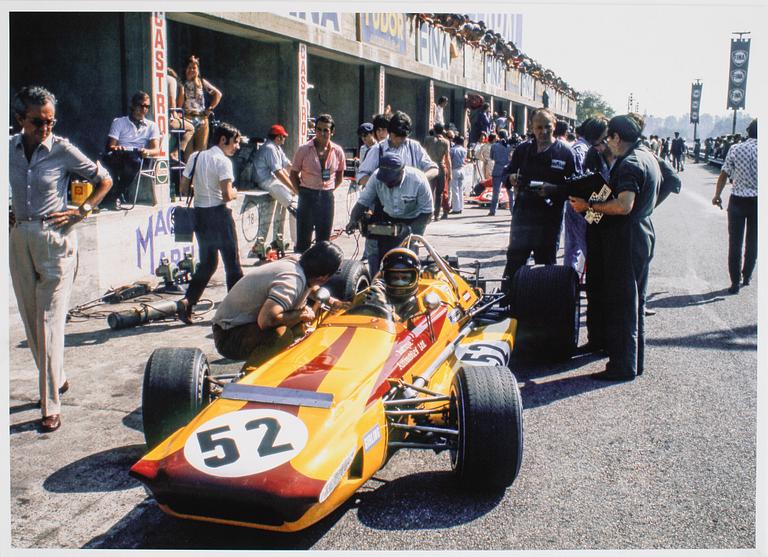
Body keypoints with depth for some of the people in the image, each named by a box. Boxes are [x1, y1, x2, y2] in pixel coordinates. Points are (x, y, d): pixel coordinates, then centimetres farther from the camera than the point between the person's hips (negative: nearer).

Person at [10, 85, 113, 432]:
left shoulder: (63, 150, -6)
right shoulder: (9, 148, 5)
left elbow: (104, 180, 3)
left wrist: (81, 211, -5)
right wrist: (9, 212, 9)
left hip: (54, 239, -5)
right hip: (20, 238, 5)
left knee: (49, 322, -7)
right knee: (31, 321, 11)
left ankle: (51, 406, -3)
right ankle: (57, 380, 31)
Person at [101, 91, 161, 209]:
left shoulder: (152, 126, 21)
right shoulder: (119, 122, 20)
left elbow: (156, 150, 6)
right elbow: (110, 146, 9)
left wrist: (147, 151, -19)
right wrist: (116, 148, -17)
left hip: (137, 157, 0)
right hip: (118, 156, 0)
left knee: (134, 159, -38)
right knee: (109, 156, -37)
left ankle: (119, 195, -26)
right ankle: (111, 194, -28)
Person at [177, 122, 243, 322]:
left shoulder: (196, 157, 9)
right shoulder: (223, 161, -12)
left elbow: (183, 188, 11)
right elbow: (227, 195, -19)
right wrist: (234, 193, 1)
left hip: (200, 214, 7)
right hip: (219, 214, -7)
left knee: (207, 263, 16)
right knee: (232, 262, 5)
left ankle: (187, 302, 5)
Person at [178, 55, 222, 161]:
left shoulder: (202, 82, 10)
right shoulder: (182, 84, 3)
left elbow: (218, 94, 15)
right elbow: (179, 105, -4)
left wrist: (210, 108, 8)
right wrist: (181, 88, -12)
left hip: (202, 120, 3)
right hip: (187, 119, -3)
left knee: (201, 151, 3)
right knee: (188, 152, -7)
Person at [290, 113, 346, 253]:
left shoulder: (338, 151, 0)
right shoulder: (303, 150, -7)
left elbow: (339, 176, 14)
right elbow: (293, 175, 3)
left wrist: (328, 191, 7)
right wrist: (302, 192, 0)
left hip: (327, 197, 2)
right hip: (307, 197, -2)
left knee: (324, 240, 9)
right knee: (303, 241, 1)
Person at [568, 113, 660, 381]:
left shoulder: (629, 163, -18)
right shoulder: (649, 158, 14)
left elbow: (624, 205, -29)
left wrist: (589, 206, -20)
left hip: (626, 238, -10)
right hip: (643, 232, 10)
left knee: (621, 302, -4)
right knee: (635, 300, 17)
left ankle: (624, 365, 0)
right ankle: (635, 359, 27)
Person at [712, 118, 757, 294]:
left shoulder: (735, 149, -5)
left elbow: (724, 175, -1)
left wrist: (717, 195, 12)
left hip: (737, 201, 0)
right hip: (757, 201, 0)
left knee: (735, 243, 4)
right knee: (753, 242, 17)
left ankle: (735, 282, 3)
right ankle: (747, 276, 29)